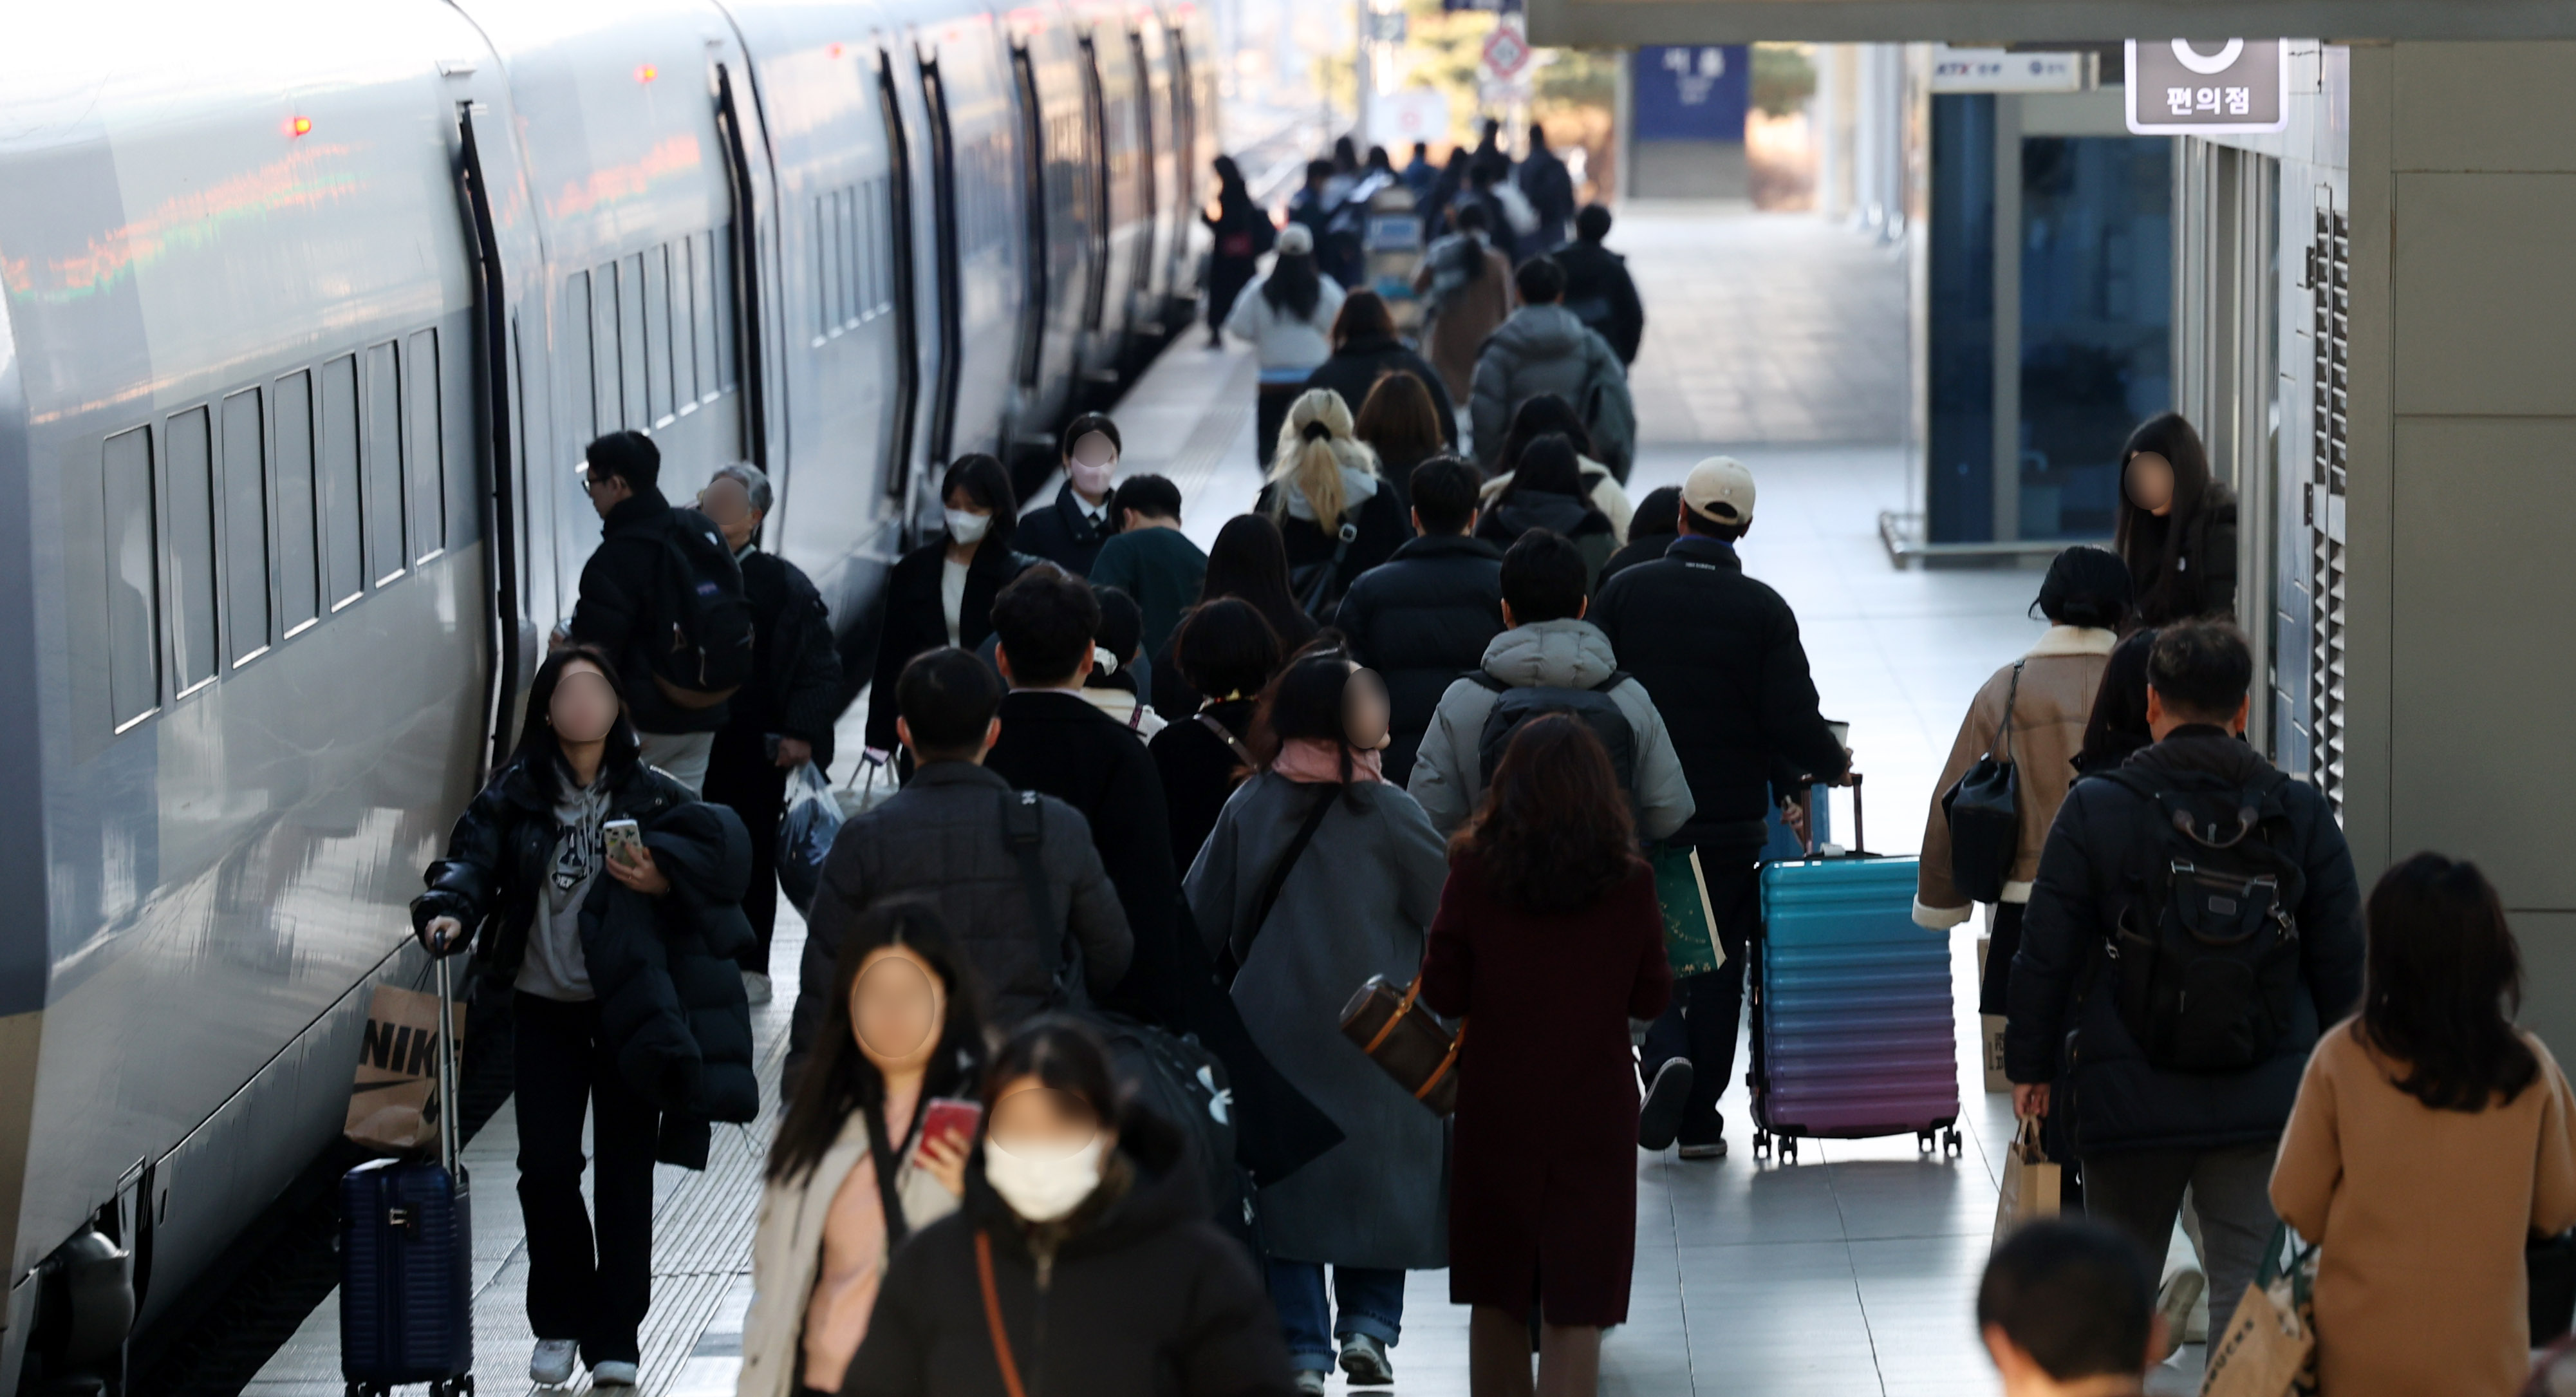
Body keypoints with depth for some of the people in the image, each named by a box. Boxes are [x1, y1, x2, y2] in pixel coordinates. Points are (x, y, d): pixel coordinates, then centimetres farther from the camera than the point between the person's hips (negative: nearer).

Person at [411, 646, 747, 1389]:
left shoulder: (653, 797, -1)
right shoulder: (515, 795, -1)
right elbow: (471, 857, -12)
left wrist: (664, 882, -24)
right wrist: (446, 911, -32)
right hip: (545, 1007, 0)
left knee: (624, 1171, 2)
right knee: (546, 1167, -1)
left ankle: (614, 1336, 11)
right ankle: (559, 1323, 18)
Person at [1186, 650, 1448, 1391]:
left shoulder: (1247, 807, -2)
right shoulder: (1385, 811, -10)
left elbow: (1201, 921, 4)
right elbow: (1447, 908, -3)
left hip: (1273, 1028, 2)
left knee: (1286, 1184, 8)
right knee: (1379, 1171, 13)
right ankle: (1367, 1323, 7)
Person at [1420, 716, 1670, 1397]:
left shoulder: (1473, 870, -8)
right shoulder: (1629, 882, -8)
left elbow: (1442, 994, -5)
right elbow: (1651, 998, 1)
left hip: (1497, 1111, 1)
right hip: (1593, 1112, -1)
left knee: (1496, 1296, 16)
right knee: (1575, 1309, 1)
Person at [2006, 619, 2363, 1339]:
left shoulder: (2095, 810, -6)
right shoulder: (2301, 814, 0)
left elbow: (2045, 954, -4)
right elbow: (2341, 961, 5)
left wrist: (2030, 1065, 8)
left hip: (2128, 1098, -1)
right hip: (2264, 1103, 1)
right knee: (2249, 1282, 2)